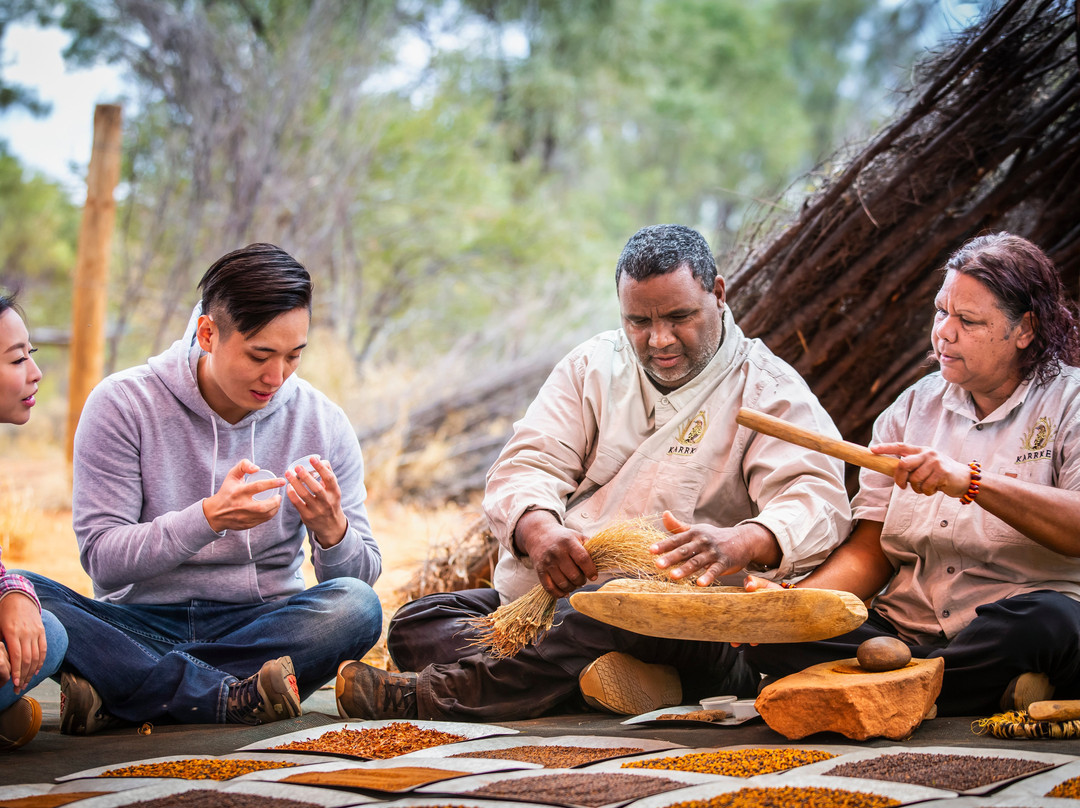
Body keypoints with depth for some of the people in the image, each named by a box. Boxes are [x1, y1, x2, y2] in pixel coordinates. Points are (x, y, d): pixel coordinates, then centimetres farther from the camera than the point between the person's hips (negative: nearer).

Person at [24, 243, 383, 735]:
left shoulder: (322, 424, 1)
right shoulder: (123, 404, -6)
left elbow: (363, 574, 2)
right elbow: (102, 560, -11)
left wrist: (332, 532, -21)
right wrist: (209, 519, -27)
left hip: (262, 627, 2)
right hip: (141, 625, -2)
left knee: (357, 606, -30)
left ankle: (120, 698, -28)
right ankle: (232, 698, -32)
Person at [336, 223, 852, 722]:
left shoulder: (769, 392, 0)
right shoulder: (592, 367, 13)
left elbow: (817, 499, -16)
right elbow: (528, 466, 1)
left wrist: (740, 544, -41)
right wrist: (538, 530, -26)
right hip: (548, 592, 6)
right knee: (414, 626, -12)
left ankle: (435, 695, -30)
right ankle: (598, 674, -33)